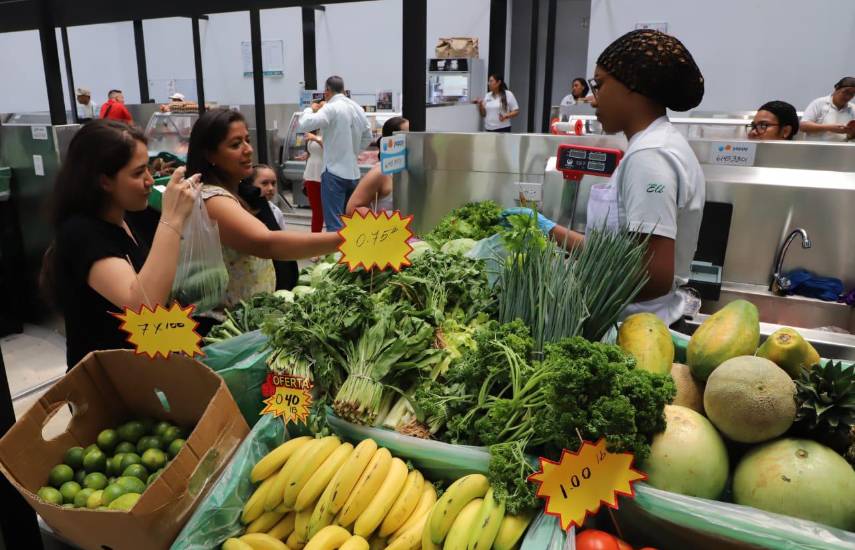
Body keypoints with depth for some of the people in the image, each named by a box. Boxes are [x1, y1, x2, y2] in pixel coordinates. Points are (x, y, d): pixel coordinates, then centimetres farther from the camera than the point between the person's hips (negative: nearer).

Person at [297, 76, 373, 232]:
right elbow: (367, 137, 21)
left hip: (335, 173, -7)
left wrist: (311, 109, 0)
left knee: (334, 224, -6)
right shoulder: (357, 108, 10)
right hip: (353, 173, 7)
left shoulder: (331, 108, -12)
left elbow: (304, 124, -19)